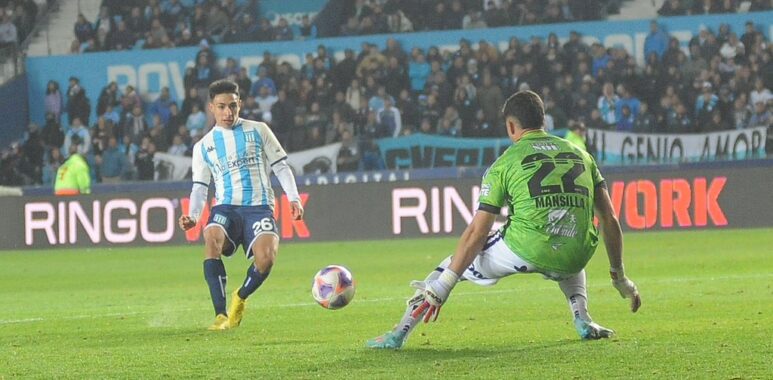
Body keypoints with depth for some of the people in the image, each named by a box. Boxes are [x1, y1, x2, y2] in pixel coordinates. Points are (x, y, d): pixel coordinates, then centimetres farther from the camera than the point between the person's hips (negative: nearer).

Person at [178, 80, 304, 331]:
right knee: (212, 238, -35)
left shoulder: (258, 131, 11)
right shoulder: (203, 146, 15)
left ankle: (240, 298, 5)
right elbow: (200, 187, 14)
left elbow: (281, 166, 10)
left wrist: (293, 198, -4)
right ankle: (221, 314, -32)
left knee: (266, 257, -29)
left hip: (259, 206, -1)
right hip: (225, 207, 1)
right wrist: (193, 216, -4)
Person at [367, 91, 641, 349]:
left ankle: (398, 335, 12)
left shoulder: (505, 163, 7)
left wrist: (441, 287, 6)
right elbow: (610, 220, 14)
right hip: (575, 259, 4)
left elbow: (477, 232, 3)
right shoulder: (581, 154, 17)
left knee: (455, 264, 18)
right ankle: (583, 320, 19)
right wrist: (619, 276, 24)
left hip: (524, 251, -3)